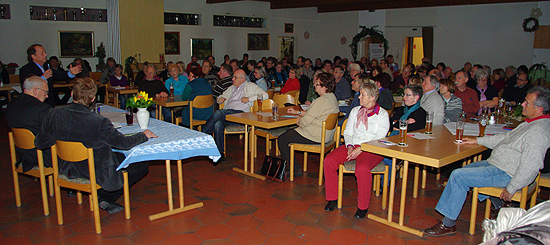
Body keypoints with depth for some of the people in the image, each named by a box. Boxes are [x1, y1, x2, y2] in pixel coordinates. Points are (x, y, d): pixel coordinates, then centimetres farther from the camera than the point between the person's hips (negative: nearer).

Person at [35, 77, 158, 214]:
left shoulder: (54, 115, -14)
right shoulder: (99, 122, -31)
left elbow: (40, 143, -3)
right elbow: (124, 143, -21)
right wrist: (144, 135, -2)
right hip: (99, 174, -7)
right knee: (142, 166, 7)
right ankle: (105, 197, 10)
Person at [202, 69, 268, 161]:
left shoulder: (251, 86, 13)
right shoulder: (231, 88, 32)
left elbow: (265, 95, 0)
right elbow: (221, 97, 41)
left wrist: (249, 98, -10)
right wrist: (220, 98, 15)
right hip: (226, 114, 6)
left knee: (218, 113, -30)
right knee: (218, 124, -29)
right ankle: (220, 154, -25)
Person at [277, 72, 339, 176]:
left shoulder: (322, 100, -23)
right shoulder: (332, 97, 9)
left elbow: (306, 121, -22)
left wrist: (299, 122, 0)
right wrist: (298, 112, 19)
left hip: (316, 137, -11)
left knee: (282, 140, -3)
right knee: (289, 132, 23)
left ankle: (296, 169, 4)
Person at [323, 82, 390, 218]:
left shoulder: (382, 114, 3)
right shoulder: (355, 111, 18)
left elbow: (379, 137, -7)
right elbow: (347, 132, 15)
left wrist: (361, 148, -18)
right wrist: (349, 146, -5)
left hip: (371, 149, -5)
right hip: (352, 145, 5)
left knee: (362, 169, -36)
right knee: (329, 161, -21)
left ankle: (363, 206, -16)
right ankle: (332, 199, -7)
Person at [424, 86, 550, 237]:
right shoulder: (531, 123, 10)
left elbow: (530, 166, -27)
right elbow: (506, 138, 22)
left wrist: (511, 189, -21)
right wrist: (478, 140, 20)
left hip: (505, 174, -11)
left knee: (458, 176, -20)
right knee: (465, 171, 23)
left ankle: (448, 225, -11)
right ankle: (499, 205, 28)